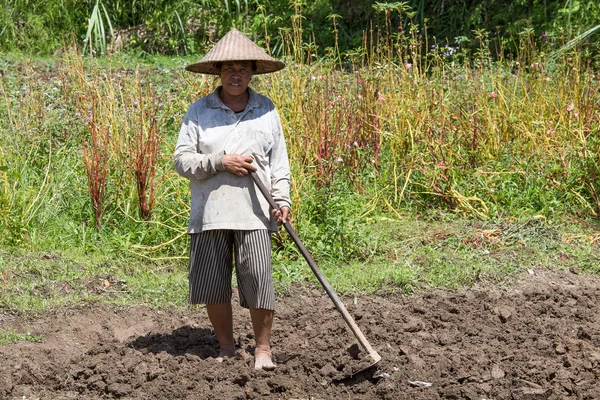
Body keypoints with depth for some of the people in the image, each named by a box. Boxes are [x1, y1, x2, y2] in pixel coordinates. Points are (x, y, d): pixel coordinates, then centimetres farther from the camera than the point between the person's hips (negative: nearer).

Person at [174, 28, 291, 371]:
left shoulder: (267, 111, 11)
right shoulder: (199, 111, 5)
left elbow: (279, 162, 12)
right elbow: (182, 160, 1)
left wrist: (283, 200, -1)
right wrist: (221, 163, -12)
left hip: (253, 213, 0)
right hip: (209, 212, 0)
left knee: (259, 281, -7)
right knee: (212, 284, 4)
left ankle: (263, 349, 7)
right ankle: (226, 346, 22)